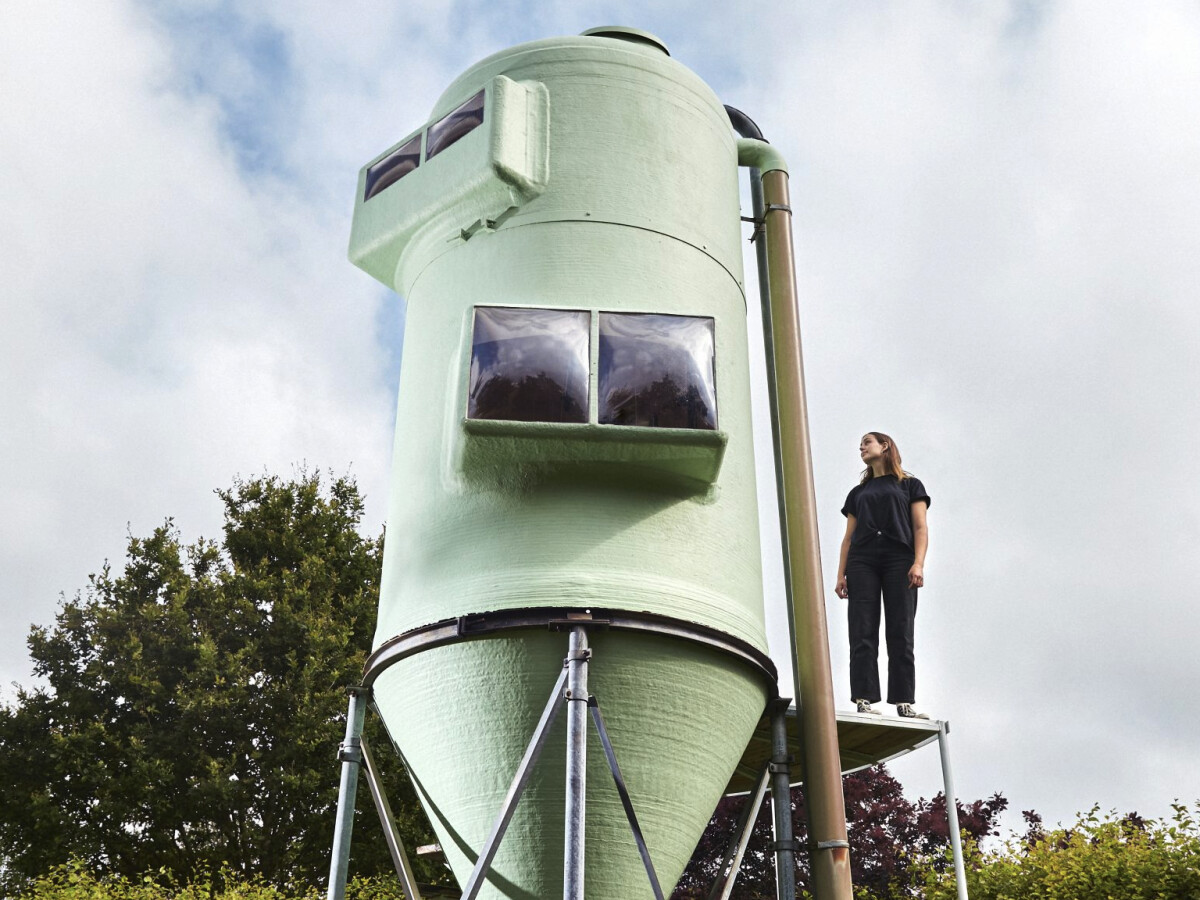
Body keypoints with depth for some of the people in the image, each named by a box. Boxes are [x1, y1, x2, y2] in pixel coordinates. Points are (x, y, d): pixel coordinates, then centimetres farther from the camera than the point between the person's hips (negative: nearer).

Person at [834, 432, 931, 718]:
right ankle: (863, 700, -14)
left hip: (899, 560, -3)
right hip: (862, 561, 3)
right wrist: (841, 574, 7)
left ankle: (904, 702, -9)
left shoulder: (909, 485, 17)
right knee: (862, 634, -9)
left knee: (900, 635, -8)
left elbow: (920, 528, 6)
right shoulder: (858, 492, 26)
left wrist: (918, 563, -10)